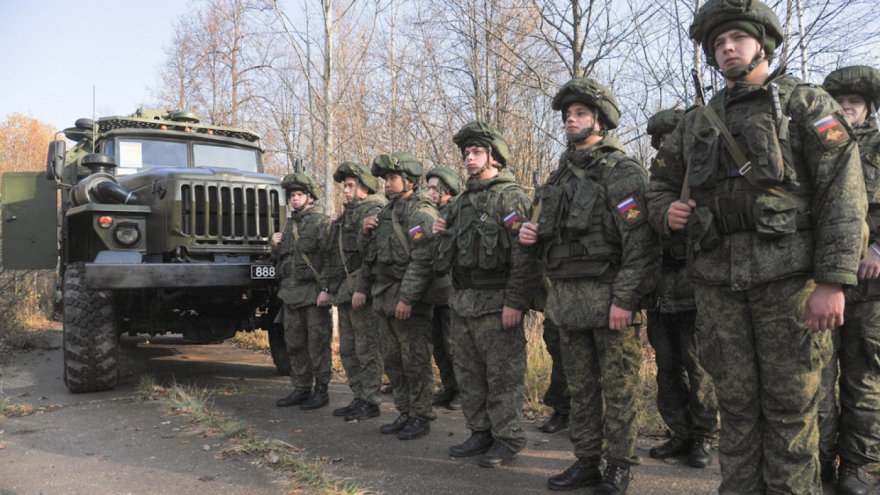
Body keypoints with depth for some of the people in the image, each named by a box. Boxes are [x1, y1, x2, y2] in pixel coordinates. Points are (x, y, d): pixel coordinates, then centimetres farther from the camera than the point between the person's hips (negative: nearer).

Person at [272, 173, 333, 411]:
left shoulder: (321, 221, -6)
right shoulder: (290, 224, 18)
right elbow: (281, 258, 26)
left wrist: (326, 289, -21)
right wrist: (275, 245, 5)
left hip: (313, 293, -8)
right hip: (290, 292, 8)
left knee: (317, 344, -1)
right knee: (295, 344, 12)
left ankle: (321, 390, 8)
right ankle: (301, 389, 22)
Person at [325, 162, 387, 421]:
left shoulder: (372, 212, -9)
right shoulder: (346, 215, 20)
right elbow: (333, 253, 24)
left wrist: (362, 288, -24)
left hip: (362, 292, -10)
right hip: (344, 292, 10)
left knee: (367, 348, -4)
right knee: (348, 350, 14)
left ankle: (370, 402, 4)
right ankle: (359, 398, 23)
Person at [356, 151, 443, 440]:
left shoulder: (421, 213, -11)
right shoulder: (388, 212, 18)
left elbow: (423, 260, -20)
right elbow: (368, 251, 25)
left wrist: (407, 298, -24)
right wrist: (366, 232, 4)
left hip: (409, 301, -9)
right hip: (384, 299, 9)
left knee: (415, 362, -2)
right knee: (394, 362, 14)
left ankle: (421, 417, 9)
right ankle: (404, 414, 25)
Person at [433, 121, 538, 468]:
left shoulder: (510, 197, -7)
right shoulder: (462, 201, 18)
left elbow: (524, 254, -16)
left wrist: (515, 302, -21)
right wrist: (442, 234, 5)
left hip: (496, 305, -8)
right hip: (462, 302, 9)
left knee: (502, 374, -1)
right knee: (468, 372, 14)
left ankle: (508, 438, 12)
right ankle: (481, 432, 27)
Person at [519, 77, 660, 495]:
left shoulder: (623, 172, -6)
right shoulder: (561, 175, 17)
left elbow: (639, 241, -14)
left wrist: (624, 298, -20)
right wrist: (532, 236, 3)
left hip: (609, 298, -7)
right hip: (567, 298, 7)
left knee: (618, 386, 2)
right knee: (580, 386, 13)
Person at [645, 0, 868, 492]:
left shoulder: (806, 102, 5)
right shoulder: (699, 122, 17)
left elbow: (843, 191, -5)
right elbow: (661, 183, 28)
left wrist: (833, 281, -15)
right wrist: (666, 212, 2)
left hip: (787, 275, -3)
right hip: (717, 282, 4)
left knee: (790, 408, 2)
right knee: (737, 405, 10)